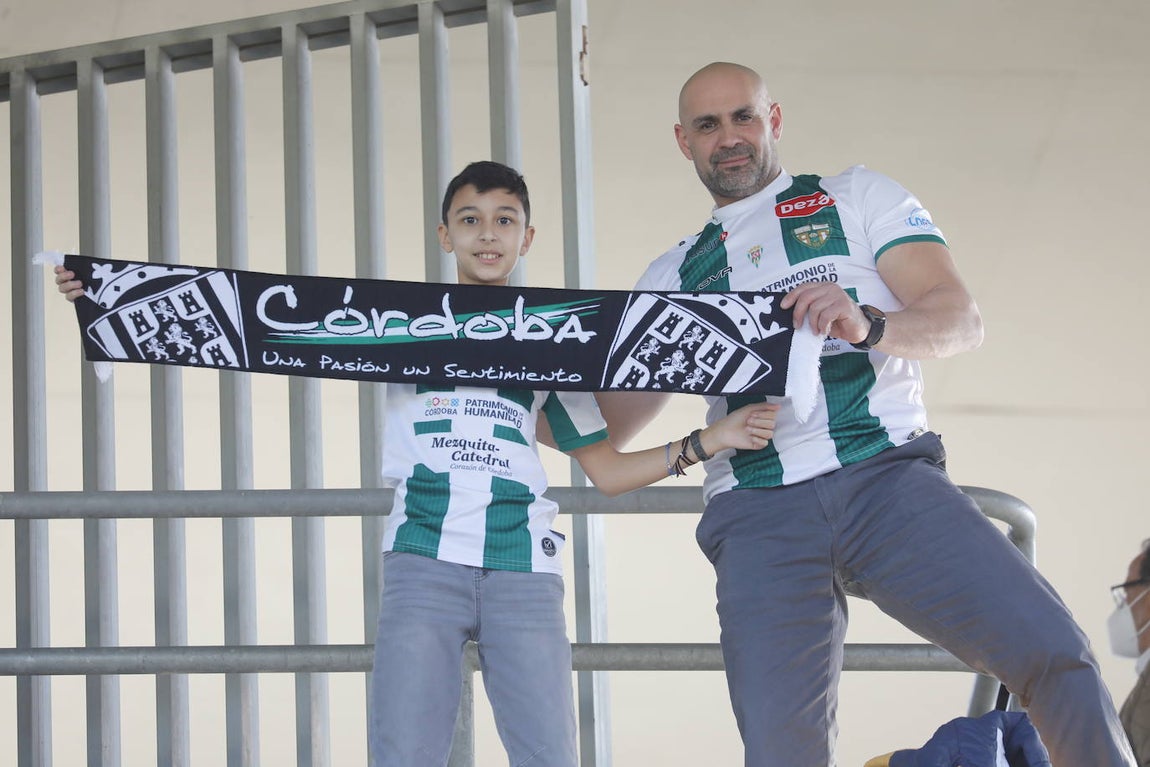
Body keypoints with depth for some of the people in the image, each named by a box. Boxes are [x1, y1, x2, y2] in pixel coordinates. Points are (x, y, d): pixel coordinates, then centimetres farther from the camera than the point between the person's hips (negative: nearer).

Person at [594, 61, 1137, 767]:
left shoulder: (858, 199, 16)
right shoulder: (673, 276, 24)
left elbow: (962, 319, 2)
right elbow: (610, 424, 22)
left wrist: (868, 326, -20)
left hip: (888, 476, -2)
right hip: (758, 516, 2)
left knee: (1052, 649, -23)